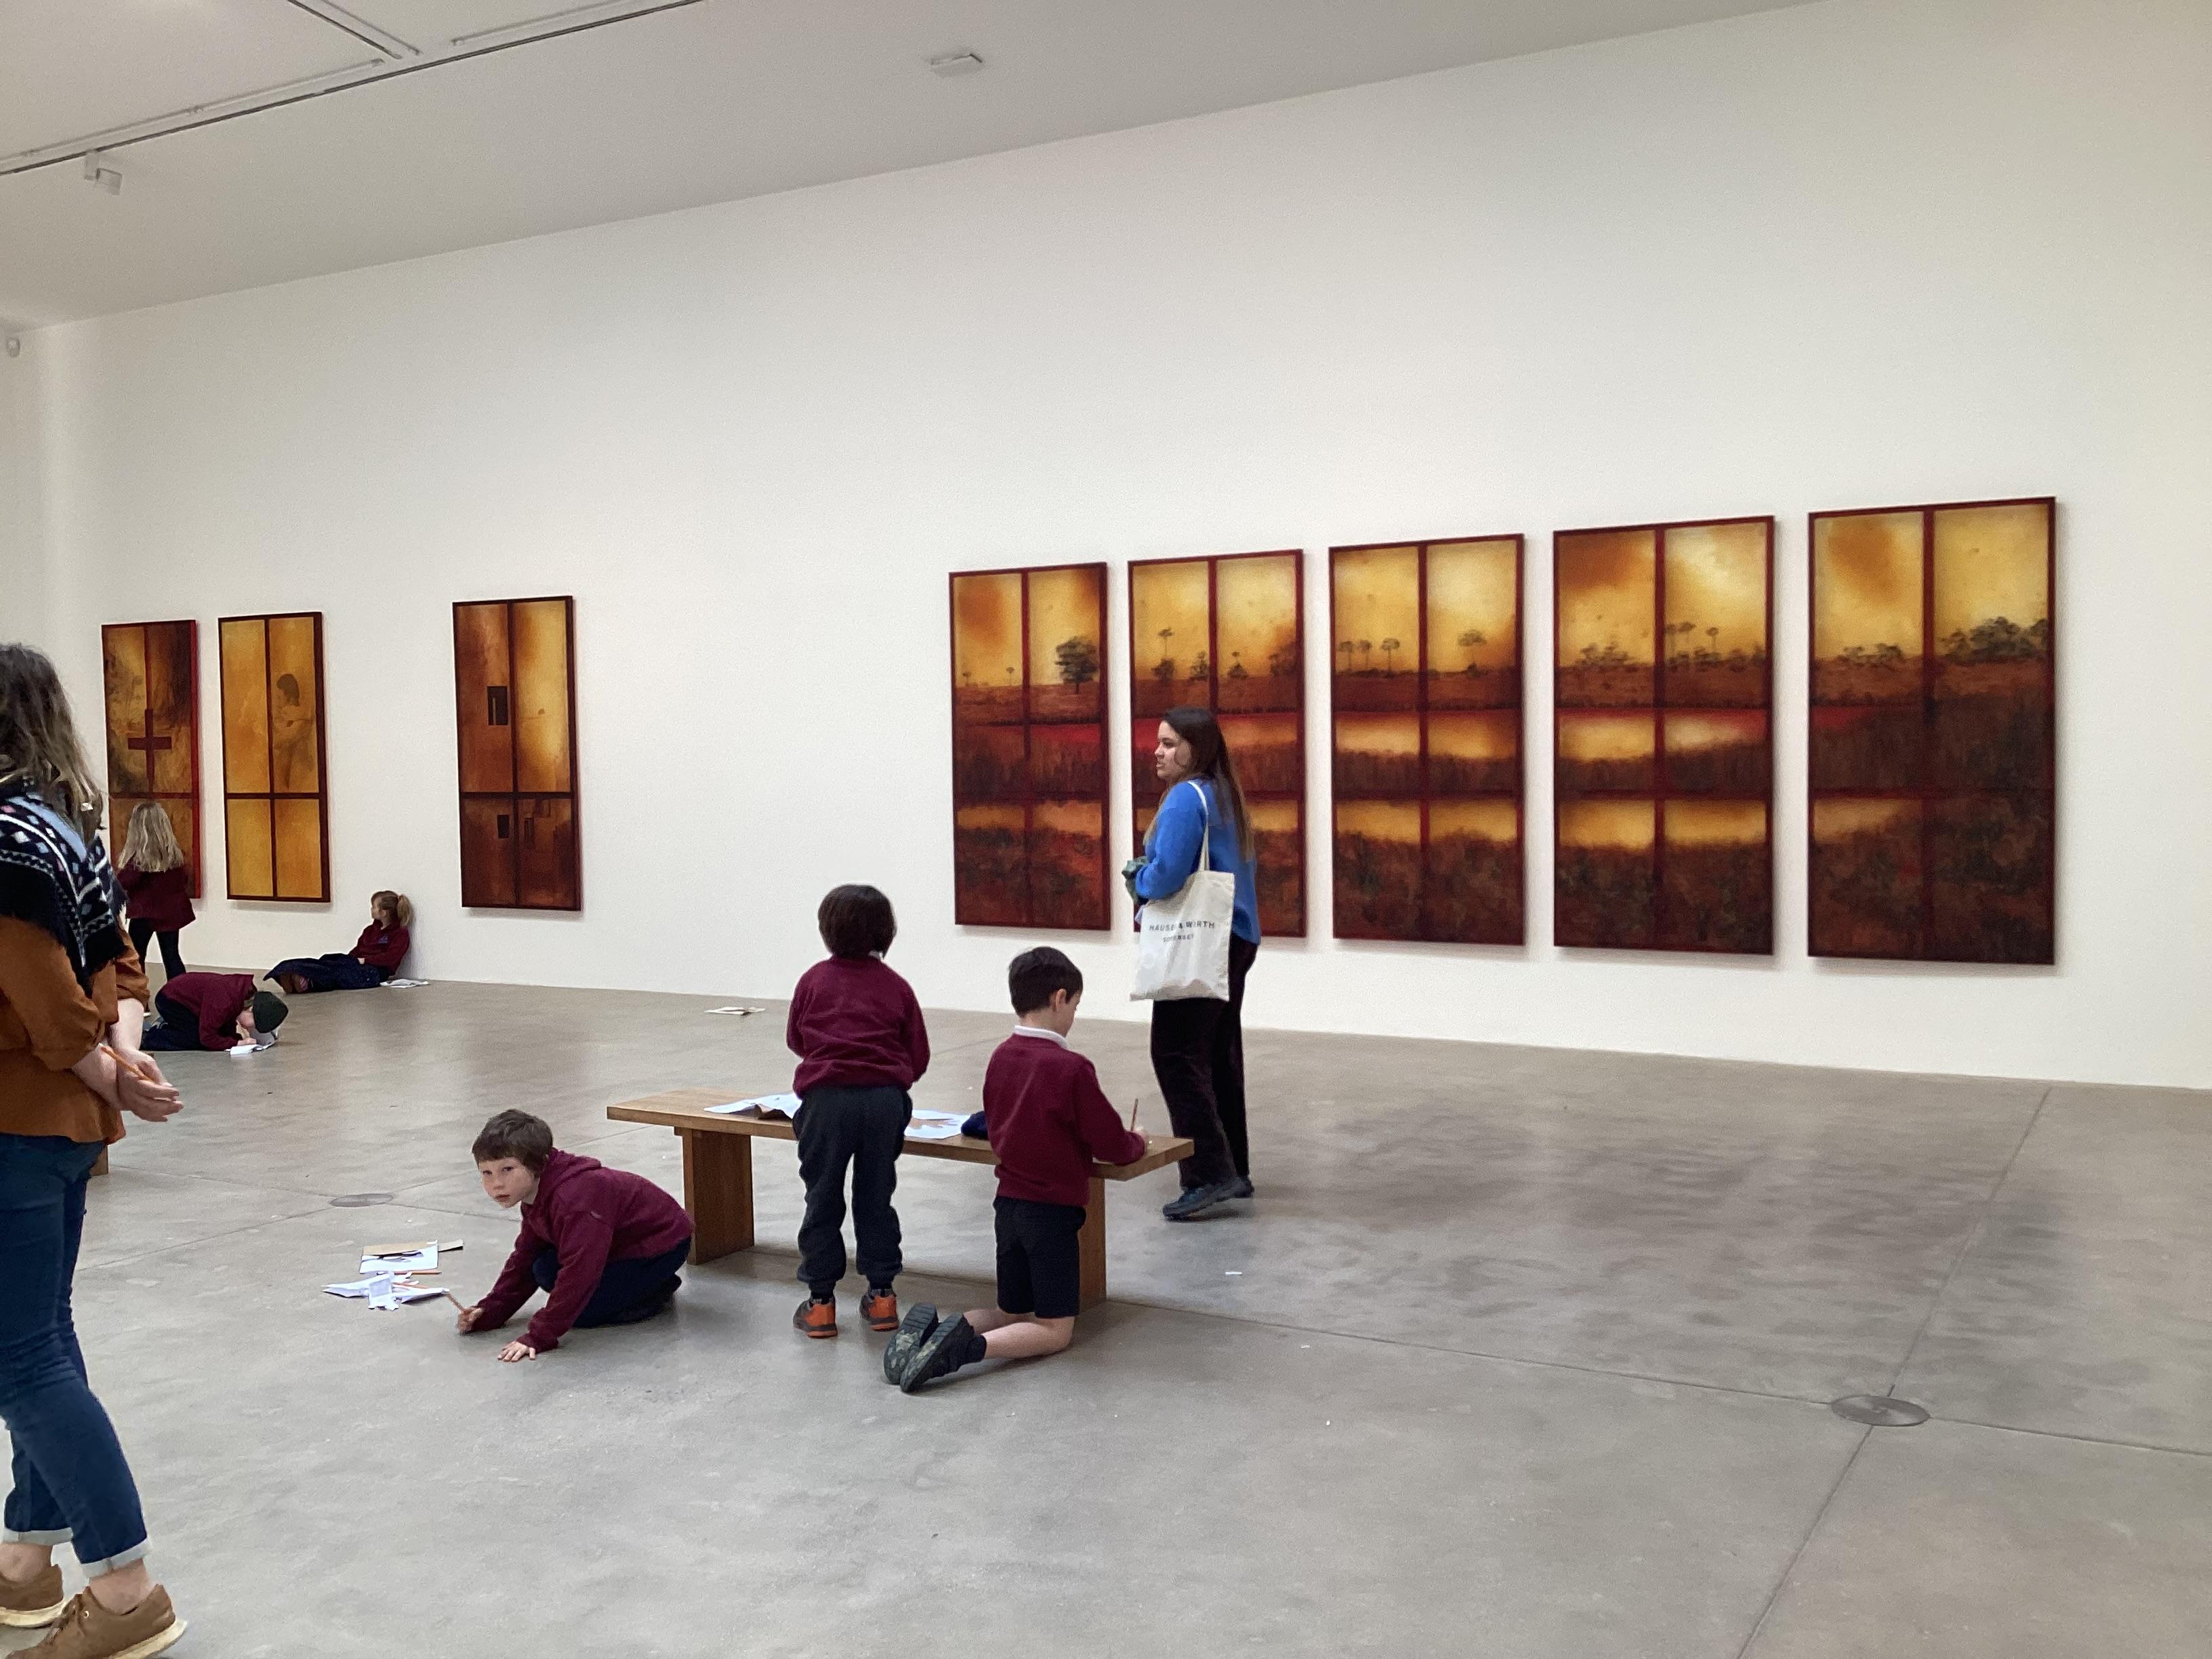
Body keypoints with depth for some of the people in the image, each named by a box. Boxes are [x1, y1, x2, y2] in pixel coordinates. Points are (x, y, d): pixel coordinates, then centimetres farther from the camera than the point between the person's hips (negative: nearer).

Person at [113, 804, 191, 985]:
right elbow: (184, 879, 8)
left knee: (135, 956, 9)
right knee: (171, 955, 9)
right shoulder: (174, 852, 0)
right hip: (170, 910, 5)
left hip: (145, 911, -5)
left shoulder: (139, 854, -16)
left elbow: (125, 882, -20)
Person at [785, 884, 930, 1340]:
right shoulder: (896, 986, 8)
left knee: (823, 1200, 8)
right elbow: (918, 1056, 9)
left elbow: (795, 1038, 19)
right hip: (886, 1098, 1)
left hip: (826, 1097, -1)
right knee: (876, 1197, 13)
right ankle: (881, 1295, 17)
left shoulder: (814, 979, 8)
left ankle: (821, 1301, 11)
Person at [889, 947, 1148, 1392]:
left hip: (1008, 1204, 7)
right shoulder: (1071, 1068, -18)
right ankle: (966, 1347, -20)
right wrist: (1137, 1142, 11)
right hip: (1053, 1209, -7)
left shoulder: (1000, 1056, 1)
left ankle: (928, 1330, -3)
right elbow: (1112, 1147, -12)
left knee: (1014, 1314, 21)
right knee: (1054, 1330, 5)